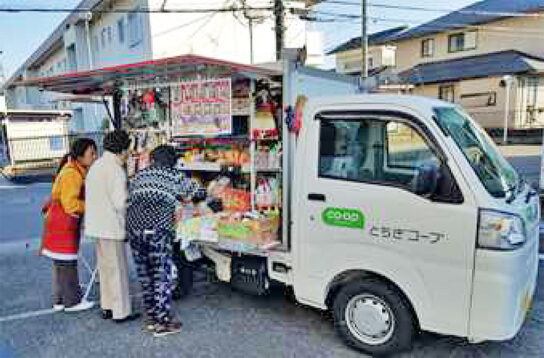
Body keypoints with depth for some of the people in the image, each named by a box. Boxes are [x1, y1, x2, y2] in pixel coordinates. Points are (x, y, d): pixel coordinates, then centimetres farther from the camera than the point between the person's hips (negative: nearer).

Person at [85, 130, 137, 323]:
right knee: (118, 269, 2)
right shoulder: (115, 170, -18)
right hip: (111, 227, -9)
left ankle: (107, 307, 29)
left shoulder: (96, 166, 12)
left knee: (105, 267, 18)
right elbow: (121, 203, -21)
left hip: (97, 226, 9)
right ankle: (121, 312, 12)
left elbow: (94, 197, 15)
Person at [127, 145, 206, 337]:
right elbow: (200, 192, 10)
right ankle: (163, 322, 11)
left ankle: (150, 317, 27)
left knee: (144, 274, 15)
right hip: (158, 231, -5)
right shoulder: (175, 177, 5)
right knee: (162, 276, 4)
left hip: (134, 229, 5)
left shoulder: (138, 176, 16)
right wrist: (185, 197, 29)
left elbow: (128, 202, 15)